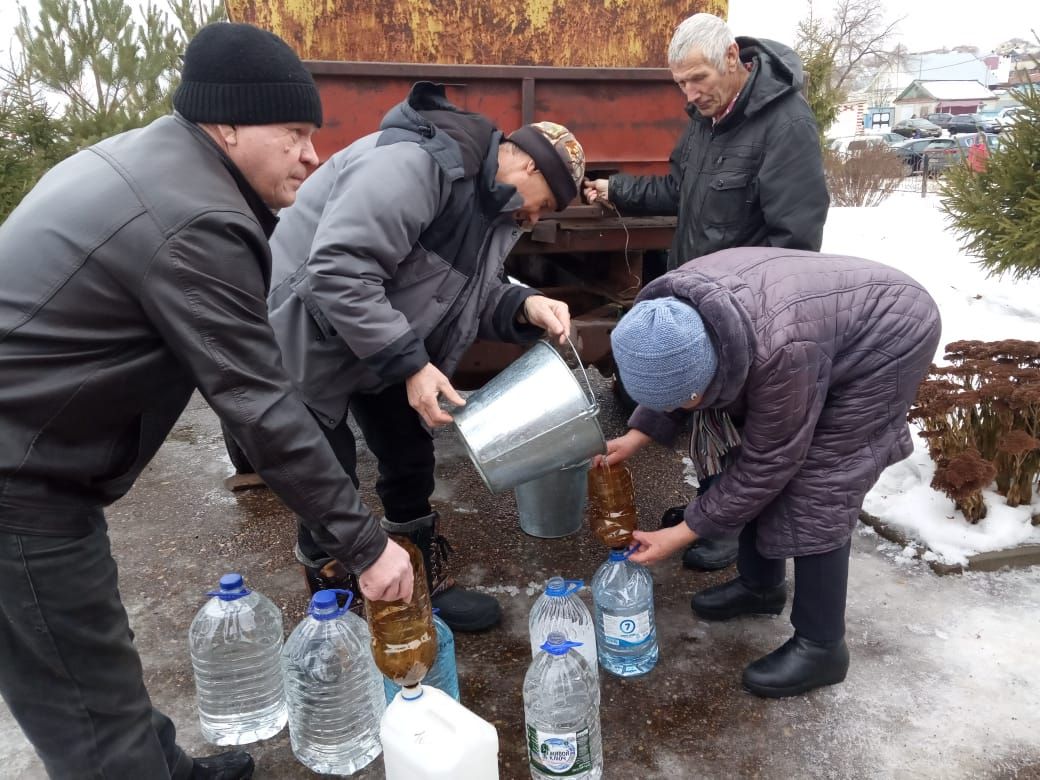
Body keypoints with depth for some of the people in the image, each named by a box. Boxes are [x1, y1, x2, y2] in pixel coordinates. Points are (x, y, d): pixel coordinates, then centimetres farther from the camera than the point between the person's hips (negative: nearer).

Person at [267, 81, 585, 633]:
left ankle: (426, 584, 30)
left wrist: (524, 307, -18)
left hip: (383, 345, 9)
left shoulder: (488, 200, 2)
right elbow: (336, 272, -36)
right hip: (308, 336, -9)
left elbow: (468, 292, 2)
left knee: (411, 461, 13)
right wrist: (409, 363, -33)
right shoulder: (414, 163, -30)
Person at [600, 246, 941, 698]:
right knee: (745, 457, 6)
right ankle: (760, 586, 27)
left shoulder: (780, 350, -42)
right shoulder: (673, 316, -22)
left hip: (886, 339, -7)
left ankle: (821, 647, 3)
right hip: (824, 323, 7)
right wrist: (637, 435, -15)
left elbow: (767, 462, -27)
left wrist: (684, 534, -22)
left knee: (815, 490, -11)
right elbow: (669, 384, 0)